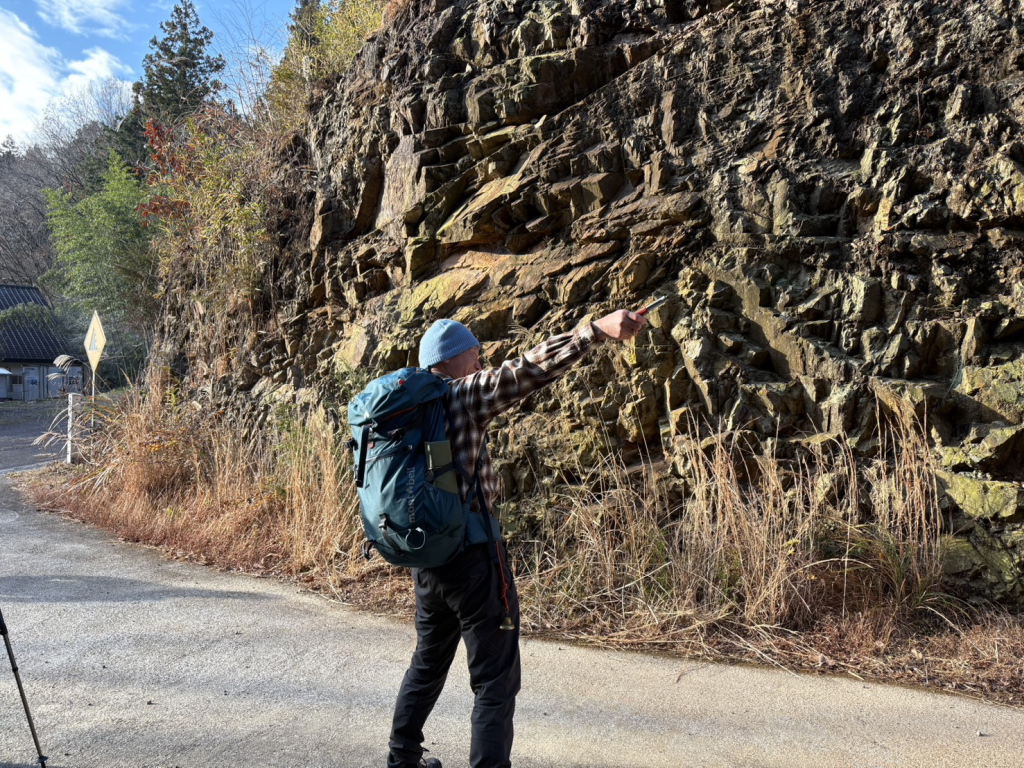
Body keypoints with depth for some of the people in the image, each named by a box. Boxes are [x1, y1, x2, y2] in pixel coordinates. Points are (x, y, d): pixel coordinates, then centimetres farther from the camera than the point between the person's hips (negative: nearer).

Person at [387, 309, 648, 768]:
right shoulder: (462, 394, -12)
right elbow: (528, 370, -24)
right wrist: (597, 330, -31)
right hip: (473, 554, -8)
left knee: (428, 662, 27)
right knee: (495, 682, 1)